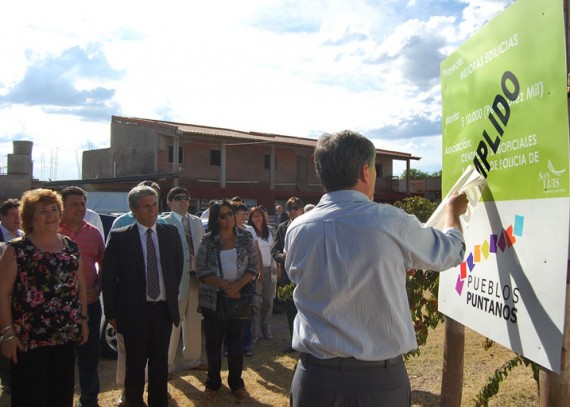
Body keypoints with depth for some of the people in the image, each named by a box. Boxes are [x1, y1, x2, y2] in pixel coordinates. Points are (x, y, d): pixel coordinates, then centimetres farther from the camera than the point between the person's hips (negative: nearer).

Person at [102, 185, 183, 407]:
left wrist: (172, 295, 11)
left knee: (160, 364, 15)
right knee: (135, 366, 10)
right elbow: (108, 278, -4)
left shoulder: (170, 233, 3)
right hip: (134, 312, -3)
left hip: (164, 309, 3)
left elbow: (178, 266, 16)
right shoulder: (119, 237, -7)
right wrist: (111, 313, -5)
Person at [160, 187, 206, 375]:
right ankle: (167, 364, 16)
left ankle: (192, 359, 32)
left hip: (196, 277, 6)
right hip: (177, 279, -6)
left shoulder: (197, 222, 11)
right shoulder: (165, 223, -9)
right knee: (173, 323, 2)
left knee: (194, 321, 17)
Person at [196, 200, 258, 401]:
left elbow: (253, 268, -1)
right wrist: (224, 285, -16)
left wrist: (237, 285, -16)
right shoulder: (207, 240, -4)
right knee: (213, 341, 10)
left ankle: (236, 382, 25)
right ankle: (213, 383, 25)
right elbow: (201, 271, -5)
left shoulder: (246, 238, -2)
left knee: (236, 341, 11)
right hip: (213, 299, -1)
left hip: (239, 297, 1)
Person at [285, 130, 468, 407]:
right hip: (380, 378, -2)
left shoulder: (296, 230, -6)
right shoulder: (391, 222, -14)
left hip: (315, 375, 2)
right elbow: (450, 253, 4)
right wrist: (453, 211, 25)